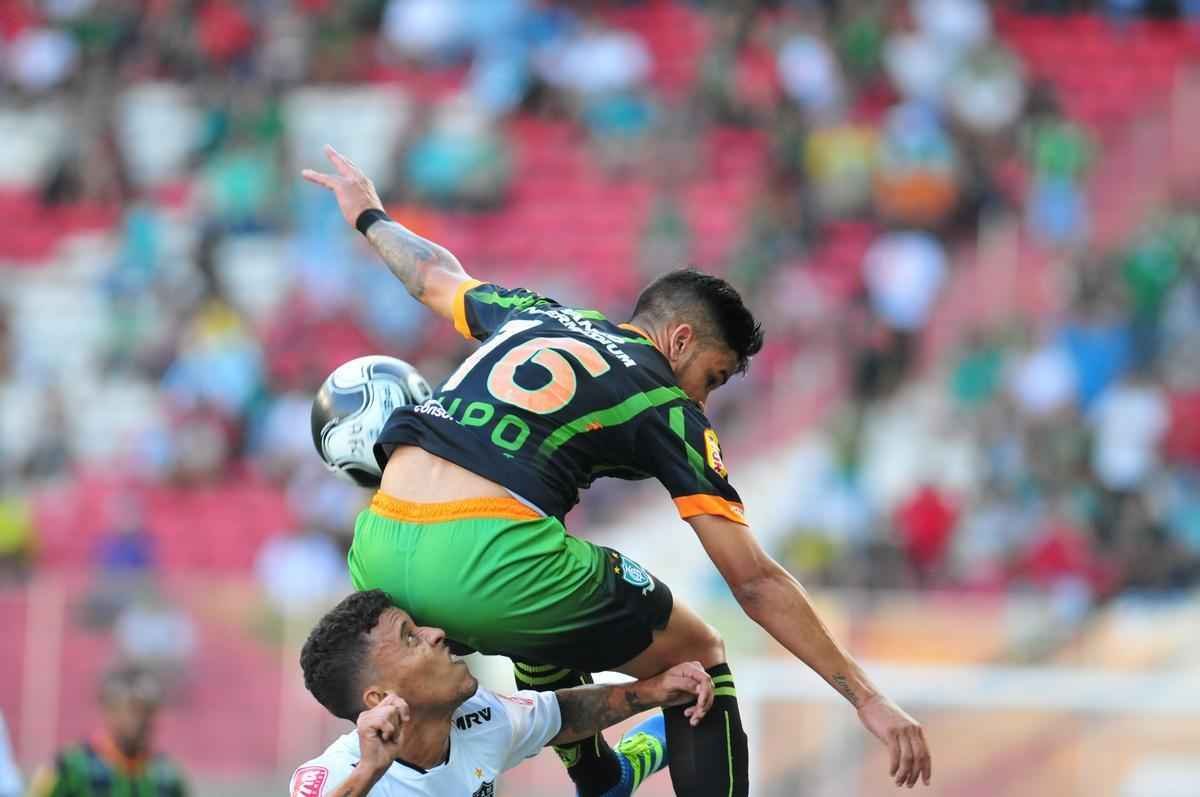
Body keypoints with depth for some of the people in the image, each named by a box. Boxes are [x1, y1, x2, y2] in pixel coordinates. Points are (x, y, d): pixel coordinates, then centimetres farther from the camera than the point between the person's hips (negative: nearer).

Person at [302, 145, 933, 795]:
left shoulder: (534, 315, 24)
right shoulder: (667, 410, 8)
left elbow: (434, 275, 46)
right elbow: (755, 583, 5)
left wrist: (371, 218, 68)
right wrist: (865, 697, 8)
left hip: (377, 556, 7)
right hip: (490, 565, -7)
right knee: (696, 659, 16)